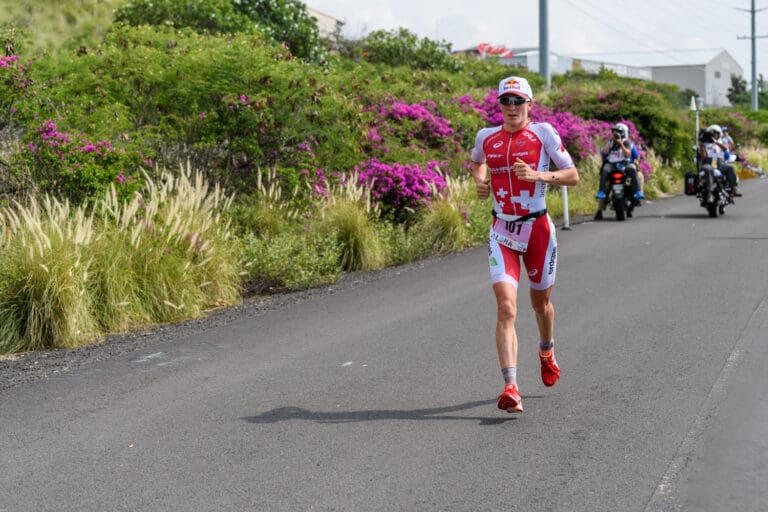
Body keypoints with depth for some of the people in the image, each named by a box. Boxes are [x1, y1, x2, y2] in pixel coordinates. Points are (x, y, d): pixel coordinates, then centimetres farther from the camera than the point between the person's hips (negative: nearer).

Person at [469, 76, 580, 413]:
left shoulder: (543, 133, -5)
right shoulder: (486, 138, 4)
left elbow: (573, 176, -3)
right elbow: (476, 162, 27)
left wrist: (539, 175, -19)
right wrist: (479, 180, 5)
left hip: (538, 229, -1)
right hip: (502, 232, 1)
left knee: (540, 302, 17)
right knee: (506, 307, -15)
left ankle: (546, 351, 51)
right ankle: (510, 388, -19)